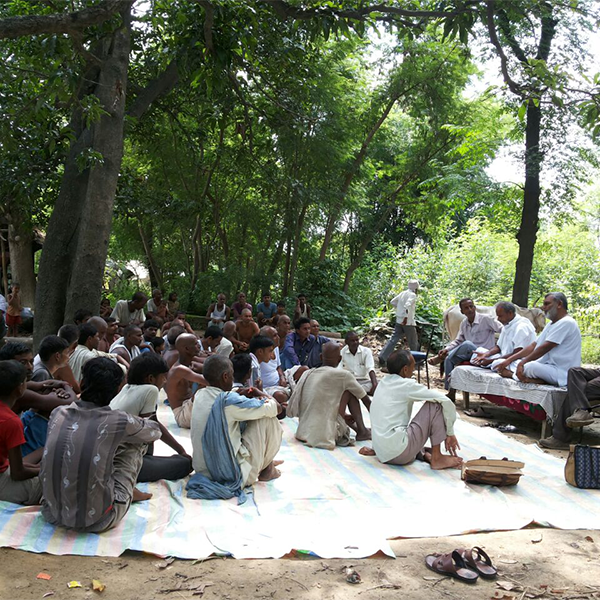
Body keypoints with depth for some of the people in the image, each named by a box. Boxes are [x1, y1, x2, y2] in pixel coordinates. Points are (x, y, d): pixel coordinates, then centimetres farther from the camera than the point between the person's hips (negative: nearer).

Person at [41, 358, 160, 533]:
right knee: (135, 443, 10)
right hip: (96, 521, -4)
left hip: (52, 514, 4)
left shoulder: (57, 414, -3)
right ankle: (128, 492, 34)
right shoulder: (117, 422, -14)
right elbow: (155, 431, 7)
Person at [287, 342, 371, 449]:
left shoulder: (307, 374, 8)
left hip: (302, 433, 6)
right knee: (350, 391, 5)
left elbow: (291, 410, 10)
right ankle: (362, 431, 11)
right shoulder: (342, 375, -7)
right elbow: (363, 396, 5)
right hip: (325, 437, -6)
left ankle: (357, 428, 29)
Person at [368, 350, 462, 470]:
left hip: (382, 454, 9)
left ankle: (424, 454, 7)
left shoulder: (382, 384, 15)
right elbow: (446, 401, -9)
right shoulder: (406, 385, -7)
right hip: (400, 453, -9)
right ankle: (436, 458, 1)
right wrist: (450, 434, 2)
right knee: (434, 405, -3)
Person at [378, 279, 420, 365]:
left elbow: (392, 302, 15)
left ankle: (382, 357, -6)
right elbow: (407, 305, -26)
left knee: (394, 339, 3)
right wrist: (406, 317, -28)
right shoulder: (412, 295, -10)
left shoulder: (402, 293, 12)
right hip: (408, 321, -7)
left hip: (399, 321, 7)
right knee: (413, 342, 9)